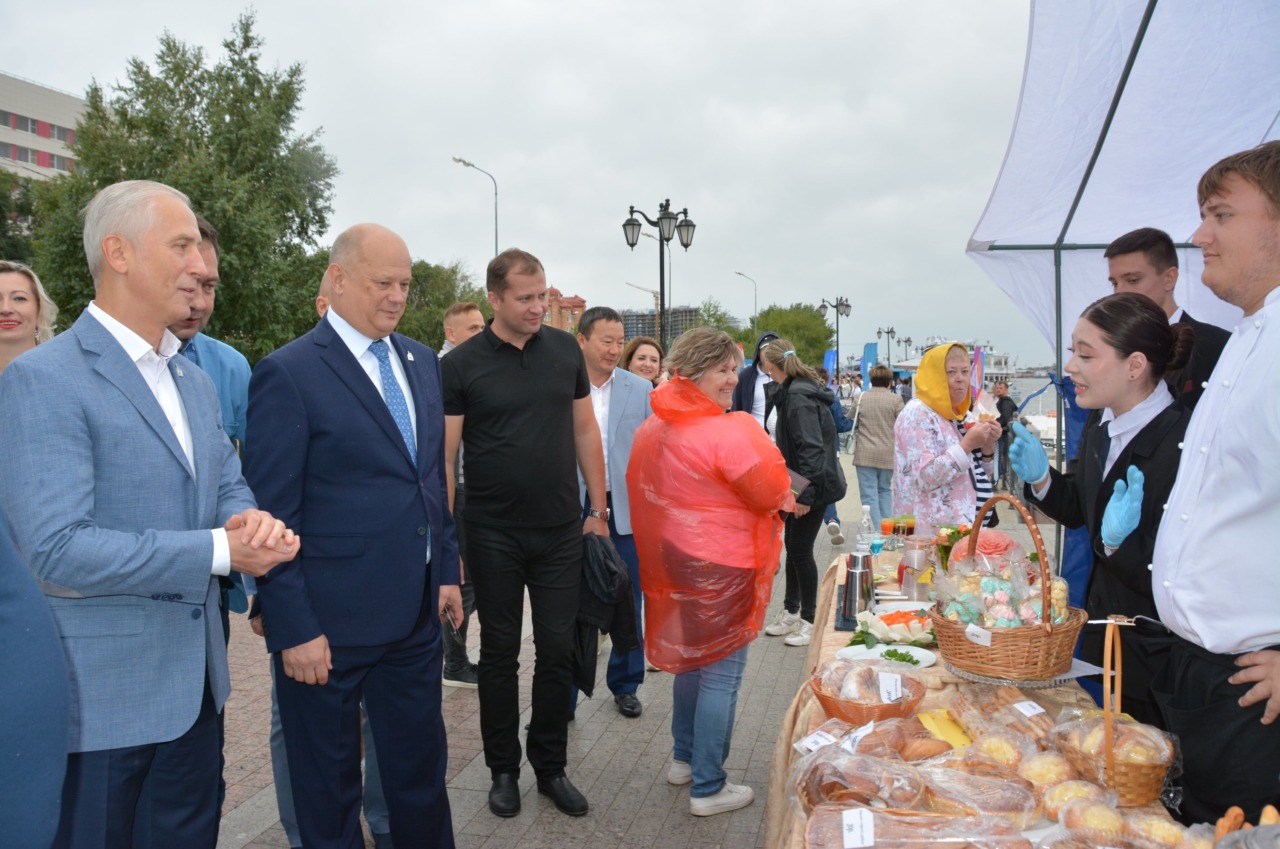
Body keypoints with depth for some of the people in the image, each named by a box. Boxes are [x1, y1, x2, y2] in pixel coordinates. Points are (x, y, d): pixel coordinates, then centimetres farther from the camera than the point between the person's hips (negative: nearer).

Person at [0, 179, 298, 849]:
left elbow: (228, 486, 12)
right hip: (99, 692, -7)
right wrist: (221, 550, -22)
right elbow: (57, 548, -24)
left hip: (196, 679, 7)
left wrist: (250, 521, -12)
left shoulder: (195, 381, 10)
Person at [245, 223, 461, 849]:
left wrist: (446, 570, 12)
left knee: (420, 772, 21)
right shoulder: (288, 373, -13)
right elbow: (272, 515, -14)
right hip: (330, 624, -6)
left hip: (416, 612, 6)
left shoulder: (421, 361, 8)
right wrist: (293, 629, -15)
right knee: (328, 789, 15)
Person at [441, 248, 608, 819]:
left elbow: (585, 431, 9)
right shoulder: (461, 365, -6)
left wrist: (598, 509, 7)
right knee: (500, 653, 11)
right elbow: (443, 456, -5)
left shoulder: (565, 349, 3)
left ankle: (551, 766, 27)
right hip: (494, 535, -2)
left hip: (561, 531, 3)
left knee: (558, 650, 9)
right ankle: (503, 769, 29)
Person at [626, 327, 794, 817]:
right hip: (721, 567, -8)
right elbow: (774, 493, -15)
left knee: (692, 659, 23)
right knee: (721, 675, 3)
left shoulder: (653, 427, 4)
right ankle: (708, 788, 14)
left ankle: (684, 758, 37)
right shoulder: (730, 431, -21)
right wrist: (785, 498, 6)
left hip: (672, 556, 9)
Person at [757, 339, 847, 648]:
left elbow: (812, 449, -26)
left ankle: (809, 620, 11)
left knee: (800, 550, -2)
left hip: (813, 486, -10)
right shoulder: (796, 391, 10)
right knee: (793, 547, 16)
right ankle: (791, 613, 28)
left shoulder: (798, 398, -21)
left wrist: (806, 493, -26)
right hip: (801, 485, 10)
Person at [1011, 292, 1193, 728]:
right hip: (1103, 631, 8)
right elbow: (1078, 511, 12)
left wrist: (1121, 542, -38)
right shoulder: (1099, 425, 0)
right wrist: (1040, 477, -3)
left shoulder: (1182, 441, -25)